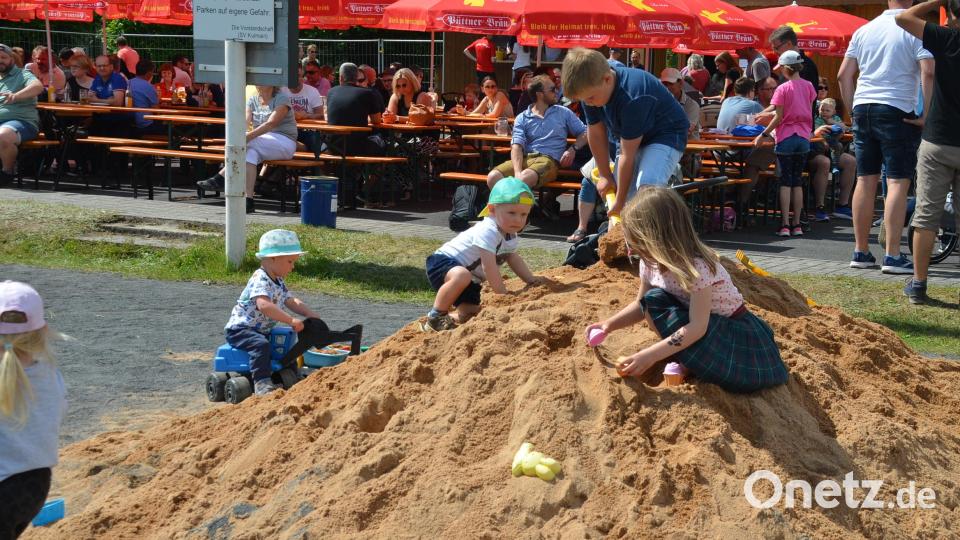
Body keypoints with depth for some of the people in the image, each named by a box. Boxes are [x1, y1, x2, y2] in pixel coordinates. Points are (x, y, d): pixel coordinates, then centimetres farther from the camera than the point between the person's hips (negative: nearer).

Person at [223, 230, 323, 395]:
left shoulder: (278, 282, 9)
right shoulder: (260, 280, -24)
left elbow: (291, 301, 14)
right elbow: (264, 305, -40)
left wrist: (311, 315, -3)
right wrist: (291, 321, -43)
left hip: (262, 330, 10)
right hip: (240, 329, -10)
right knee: (261, 345, -34)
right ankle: (262, 383, -36)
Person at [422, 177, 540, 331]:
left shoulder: (510, 235, 3)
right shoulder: (487, 232, -28)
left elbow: (514, 259, 20)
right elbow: (489, 267, -32)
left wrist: (534, 283, 11)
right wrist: (503, 295, -30)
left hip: (470, 281, 9)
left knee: (470, 315, -3)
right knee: (462, 275, -41)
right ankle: (435, 317, -24)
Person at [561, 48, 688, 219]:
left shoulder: (632, 99, -37)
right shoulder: (590, 90, -15)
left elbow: (627, 155, -31)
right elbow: (596, 134, -3)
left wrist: (620, 202, -24)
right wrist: (605, 175, 1)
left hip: (666, 134, -8)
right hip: (631, 137, 8)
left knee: (647, 185, -33)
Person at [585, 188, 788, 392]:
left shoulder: (697, 267, -31)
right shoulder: (651, 262, -8)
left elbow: (698, 327, -36)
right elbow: (643, 305, 8)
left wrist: (650, 356, -41)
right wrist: (609, 325, -9)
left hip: (734, 329, -8)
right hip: (695, 324, 8)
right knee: (654, 299, -16)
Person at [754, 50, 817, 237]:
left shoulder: (783, 89, -11)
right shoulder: (808, 86, 3)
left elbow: (779, 117, -12)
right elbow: (808, 111, 13)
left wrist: (764, 135, -4)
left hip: (786, 138, -4)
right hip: (804, 137, 4)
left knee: (785, 182, -1)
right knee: (798, 181, 9)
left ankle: (785, 225, -6)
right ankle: (797, 225, 9)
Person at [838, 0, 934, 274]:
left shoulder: (864, 30, 10)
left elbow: (844, 75, 11)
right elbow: (928, 72, -17)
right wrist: (927, 115, -10)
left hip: (863, 108, 6)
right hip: (897, 111, -5)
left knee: (865, 180, 9)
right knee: (898, 182, -4)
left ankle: (861, 252, 13)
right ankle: (892, 256, -8)